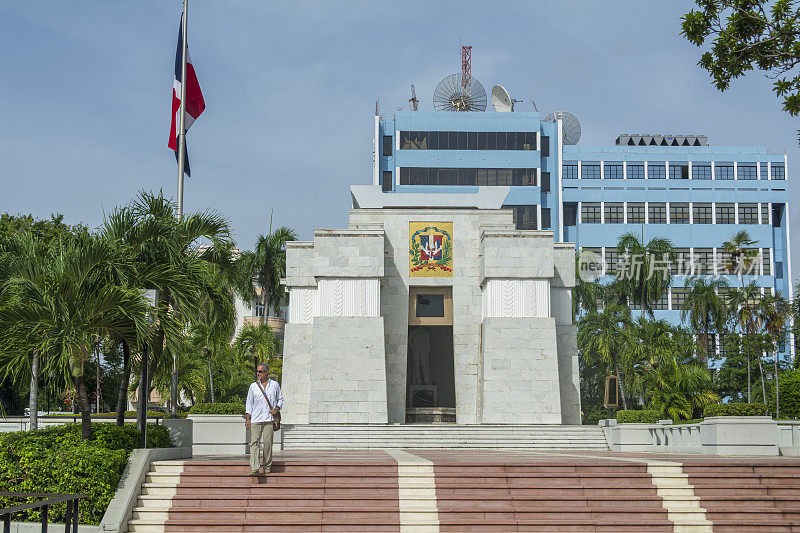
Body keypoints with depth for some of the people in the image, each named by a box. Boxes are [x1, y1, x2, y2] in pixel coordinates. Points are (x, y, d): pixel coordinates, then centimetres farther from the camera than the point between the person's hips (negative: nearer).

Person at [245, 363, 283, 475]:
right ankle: (254, 469, -18)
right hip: (256, 419, 0)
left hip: (269, 419, 0)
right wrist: (247, 419, 4)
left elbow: (280, 399, 18)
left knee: (268, 442, -3)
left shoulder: (275, 385, 9)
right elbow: (249, 403, 12)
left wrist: (277, 408, -2)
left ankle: (267, 467, 10)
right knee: (254, 442, -11)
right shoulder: (253, 386, 10)